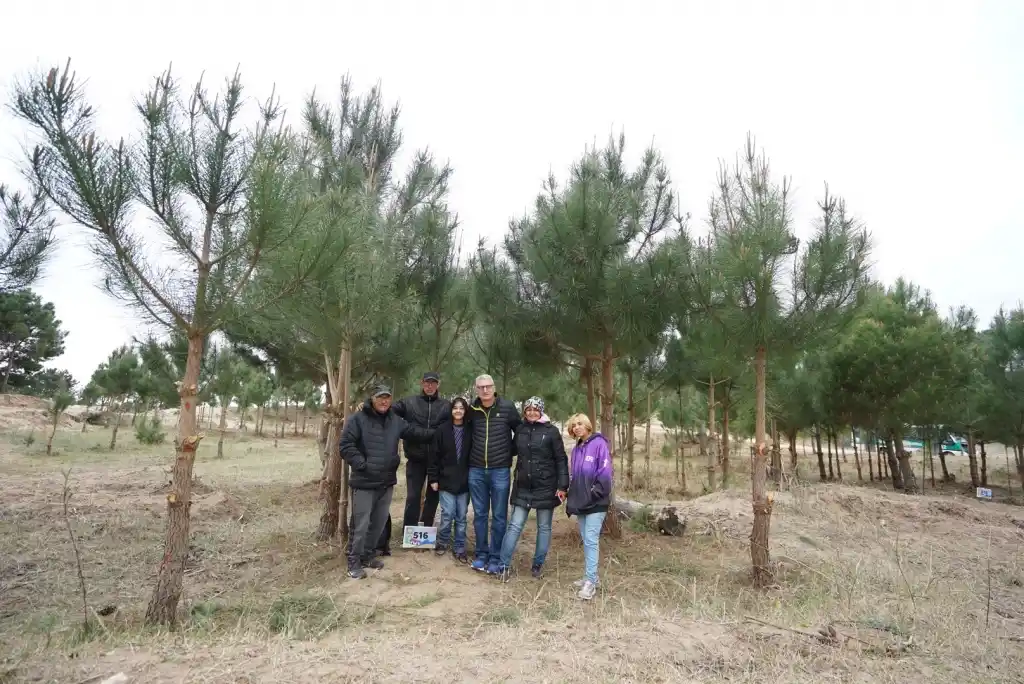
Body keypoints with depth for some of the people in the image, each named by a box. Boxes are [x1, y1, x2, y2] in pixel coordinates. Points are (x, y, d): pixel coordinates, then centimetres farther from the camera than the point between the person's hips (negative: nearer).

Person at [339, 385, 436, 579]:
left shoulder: (395, 420, 8)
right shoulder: (357, 419, -10)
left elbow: (415, 432, 16)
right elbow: (346, 445, -14)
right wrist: (361, 464, -20)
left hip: (387, 482, 6)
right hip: (364, 482, -6)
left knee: (379, 522, 16)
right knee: (360, 524, 0)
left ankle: (368, 554, 32)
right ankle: (354, 561, 14)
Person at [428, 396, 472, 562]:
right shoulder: (443, 429, -3)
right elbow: (435, 456, -2)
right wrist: (433, 478, -4)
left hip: (464, 481, 1)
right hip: (446, 480, -1)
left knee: (461, 517, 8)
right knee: (447, 514, -1)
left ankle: (459, 548, 20)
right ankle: (442, 542, 23)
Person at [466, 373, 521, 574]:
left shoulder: (507, 407, -6)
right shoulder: (472, 409, 0)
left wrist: (509, 453, 3)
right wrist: (475, 453, 9)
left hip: (500, 471, -2)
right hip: (476, 471, 2)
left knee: (499, 516, 5)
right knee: (479, 515, 11)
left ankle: (495, 558, 17)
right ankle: (481, 554, 24)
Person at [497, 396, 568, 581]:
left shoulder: (551, 431, -7)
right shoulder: (520, 430, 4)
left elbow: (561, 460, -6)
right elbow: (513, 451, 19)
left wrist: (562, 486, -11)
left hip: (546, 487, -2)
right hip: (523, 487, 3)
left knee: (544, 527, 10)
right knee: (514, 525, 1)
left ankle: (538, 564, 24)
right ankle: (505, 565, 8)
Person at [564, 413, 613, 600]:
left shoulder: (599, 444, -10)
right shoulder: (577, 449, 12)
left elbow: (605, 472, -15)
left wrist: (594, 494, -17)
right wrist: (572, 497, 11)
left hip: (595, 503, -7)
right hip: (580, 502, 7)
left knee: (591, 540, -8)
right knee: (586, 540, 13)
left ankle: (591, 581, -3)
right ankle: (588, 577, 22)